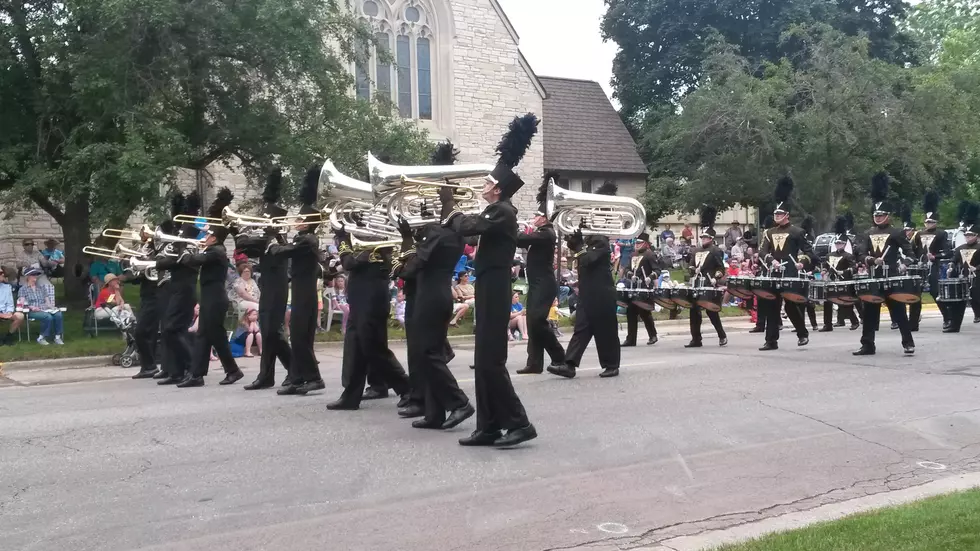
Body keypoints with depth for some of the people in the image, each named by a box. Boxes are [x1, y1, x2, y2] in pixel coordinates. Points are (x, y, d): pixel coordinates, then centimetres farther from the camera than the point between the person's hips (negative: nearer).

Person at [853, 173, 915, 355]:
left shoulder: (897, 233, 0)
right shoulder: (869, 234, 12)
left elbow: (908, 251, -2)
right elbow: (861, 253, 5)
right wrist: (870, 260, -14)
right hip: (873, 278, 5)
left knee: (898, 311, -1)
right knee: (870, 312, 6)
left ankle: (908, 343, 7)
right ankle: (867, 345, 11)